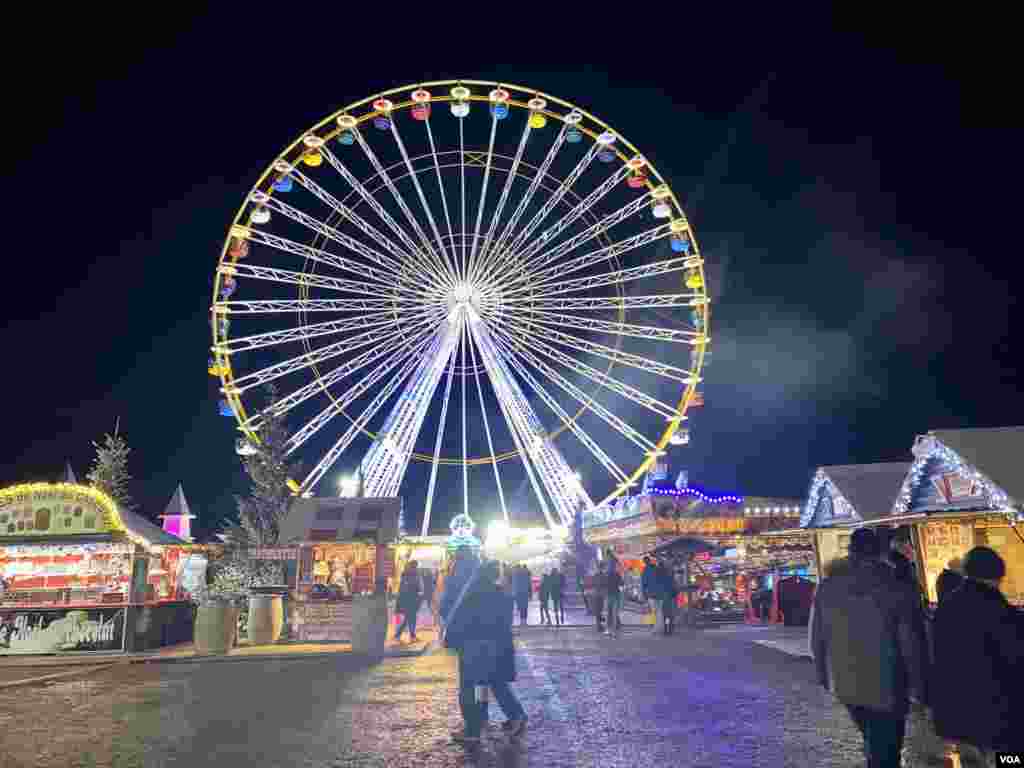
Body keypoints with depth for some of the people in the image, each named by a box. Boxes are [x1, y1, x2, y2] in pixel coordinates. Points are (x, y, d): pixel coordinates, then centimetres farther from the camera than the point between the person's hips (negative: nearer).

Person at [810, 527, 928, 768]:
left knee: (872, 741, 27)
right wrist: (920, 689, 1)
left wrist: (824, 675, 16)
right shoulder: (899, 590, -18)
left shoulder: (827, 587, -8)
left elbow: (817, 638, 1)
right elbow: (912, 645, -13)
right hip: (887, 689, -3)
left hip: (845, 685, 3)